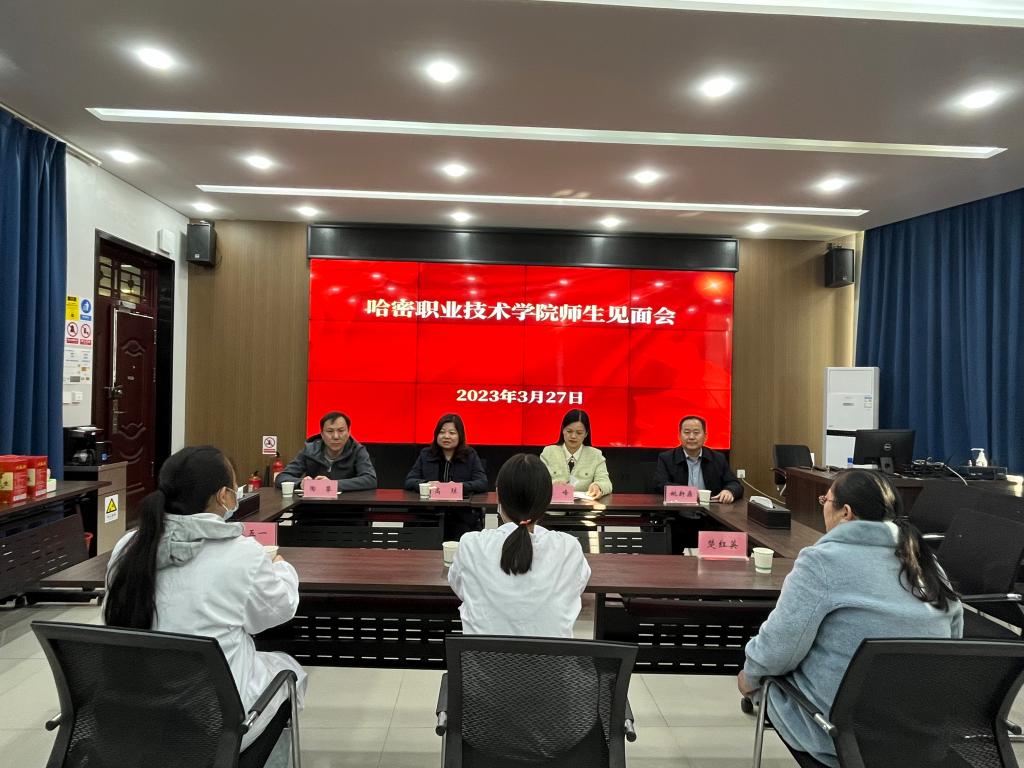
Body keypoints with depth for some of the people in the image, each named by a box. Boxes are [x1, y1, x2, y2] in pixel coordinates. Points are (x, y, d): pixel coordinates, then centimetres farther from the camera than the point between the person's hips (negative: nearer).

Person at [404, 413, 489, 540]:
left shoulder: (470, 455, 8)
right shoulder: (425, 454, 13)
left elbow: (482, 483, -3)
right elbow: (409, 481, 6)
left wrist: (460, 486, -21)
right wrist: (426, 484, -15)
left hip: (463, 518, -1)